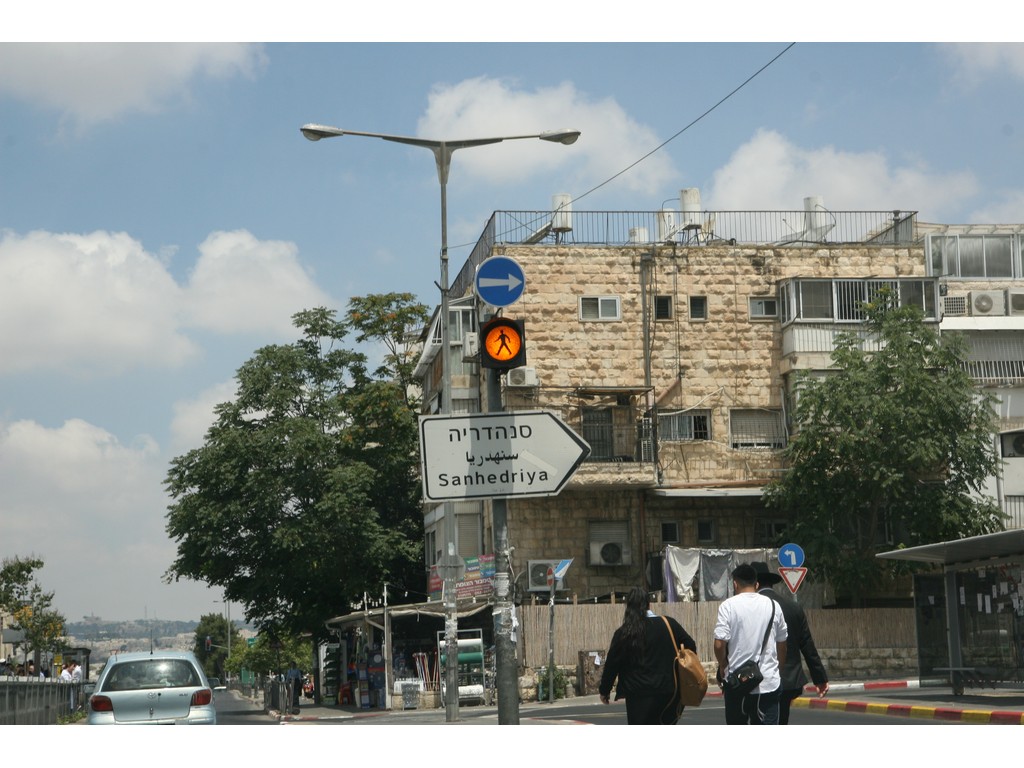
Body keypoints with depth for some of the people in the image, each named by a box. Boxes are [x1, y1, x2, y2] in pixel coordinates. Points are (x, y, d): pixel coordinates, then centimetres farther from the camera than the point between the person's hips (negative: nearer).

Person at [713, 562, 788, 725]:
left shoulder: (728, 606, -6)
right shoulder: (773, 605, 6)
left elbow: (720, 643, -12)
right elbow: (782, 643, 14)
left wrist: (722, 667, 8)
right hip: (768, 683, 2)